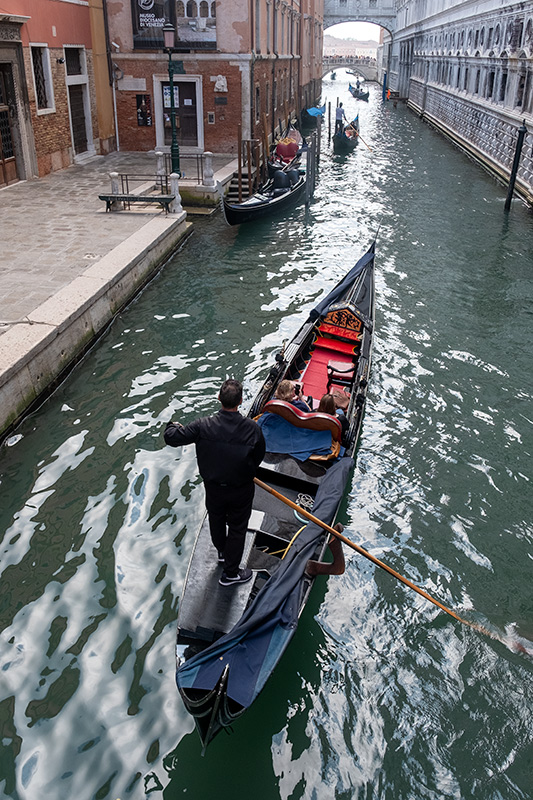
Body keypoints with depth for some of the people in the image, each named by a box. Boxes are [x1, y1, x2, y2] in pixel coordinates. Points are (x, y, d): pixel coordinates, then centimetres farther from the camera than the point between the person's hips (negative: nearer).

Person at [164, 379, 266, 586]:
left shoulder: (203, 426, -25)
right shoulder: (253, 429, -23)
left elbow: (171, 438, -16)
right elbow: (259, 457, -6)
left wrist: (173, 426, 8)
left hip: (213, 487, 2)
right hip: (241, 490, -1)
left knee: (216, 520, 29)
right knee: (237, 527, 18)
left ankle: (222, 552, 56)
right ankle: (230, 573, 33)